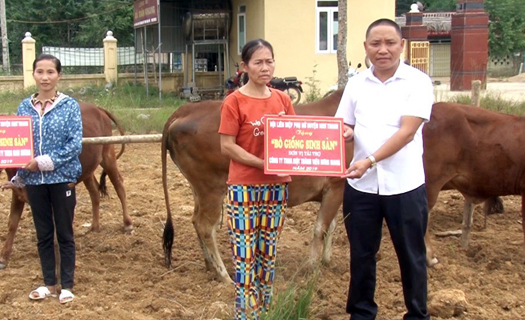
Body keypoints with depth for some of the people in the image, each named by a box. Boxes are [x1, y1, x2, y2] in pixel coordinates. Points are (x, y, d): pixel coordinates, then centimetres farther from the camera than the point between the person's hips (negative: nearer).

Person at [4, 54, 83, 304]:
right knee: (43, 234, 13)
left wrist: (45, 161, -18)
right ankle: (49, 283, 26)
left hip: (62, 178, -3)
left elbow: (75, 144, -12)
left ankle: (67, 285, 18)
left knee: (64, 233, 7)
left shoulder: (70, 106, -6)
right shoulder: (25, 107, 4)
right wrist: (18, 177, 3)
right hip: (34, 180, 3)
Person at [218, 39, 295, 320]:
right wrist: (263, 164, -18)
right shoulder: (234, 102, -8)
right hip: (244, 188, -5)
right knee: (245, 257, 0)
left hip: (276, 187, 5)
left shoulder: (282, 100, 6)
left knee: (268, 254, 13)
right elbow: (227, 146, -11)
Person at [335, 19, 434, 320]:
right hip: (361, 185, 3)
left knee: (411, 256, 10)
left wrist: (370, 161, -26)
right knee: (361, 255, 13)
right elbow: (344, 127, 13)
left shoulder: (418, 82, -6)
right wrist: (345, 133, -11)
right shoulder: (356, 84, 7)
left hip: (405, 186, -3)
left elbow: (407, 132, -16)